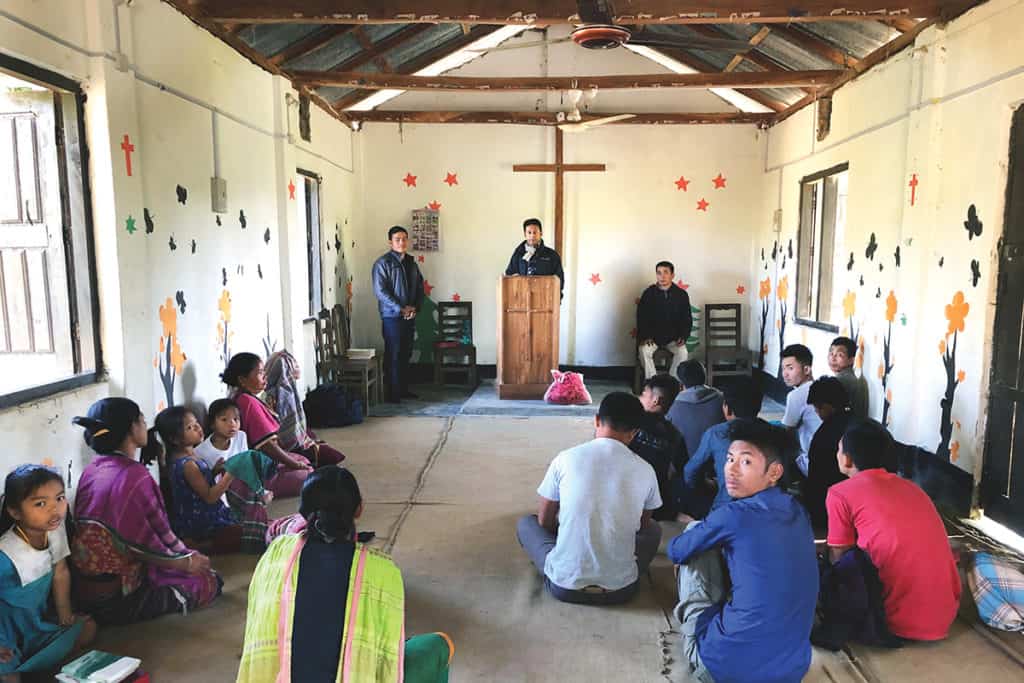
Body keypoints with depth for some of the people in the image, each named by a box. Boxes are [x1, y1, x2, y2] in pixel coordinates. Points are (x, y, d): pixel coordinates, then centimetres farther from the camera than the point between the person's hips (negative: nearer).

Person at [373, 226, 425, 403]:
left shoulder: (411, 263, 12)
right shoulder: (383, 263, -8)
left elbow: (419, 288, 14)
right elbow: (380, 291, -15)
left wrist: (415, 307, -3)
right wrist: (401, 309, -18)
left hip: (410, 316, 6)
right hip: (392, 317, -6)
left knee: (406, 354, 11)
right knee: (394, 355, -4)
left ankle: (404, 389, 21)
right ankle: (393, 393, 2)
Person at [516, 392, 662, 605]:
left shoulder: (565, 459, -7)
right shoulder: (645, 470, -5)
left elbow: (544, 521, 5)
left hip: (564, 586, -1)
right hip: (621, 589, 1)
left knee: (526, 523, 25)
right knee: (653, 530, 29)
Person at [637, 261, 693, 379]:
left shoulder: (681, 294, -3)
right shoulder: (648, 293, -5)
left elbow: (687, 318, 2)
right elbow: (641, 317, -2)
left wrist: (683, 336, -11)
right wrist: (644, 336, -14)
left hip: (673, 337, 0)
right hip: (652, 336, 0)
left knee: (683, 352, -27)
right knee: (644, 351, -29)